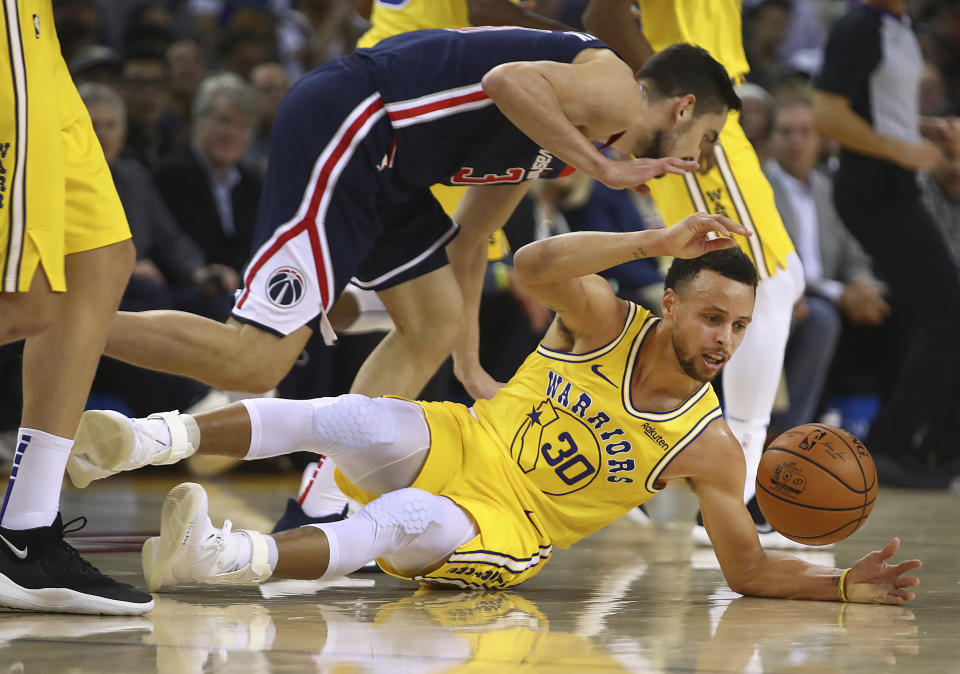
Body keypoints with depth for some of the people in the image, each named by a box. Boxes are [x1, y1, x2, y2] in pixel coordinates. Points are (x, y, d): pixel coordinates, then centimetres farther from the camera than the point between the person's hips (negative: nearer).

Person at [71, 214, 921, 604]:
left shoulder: (709, 446, -8)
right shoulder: (609, 324, -8)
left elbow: (748, 566, -4)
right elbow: (533, 266, -28)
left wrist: (843, 584, -20)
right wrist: (658, 241, -35)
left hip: (508, 529, -2)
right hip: (459, 446, 3)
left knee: (400, 520, -35)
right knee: (336, 417, -28)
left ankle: (223, 560, -58)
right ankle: (157, 439, -33)